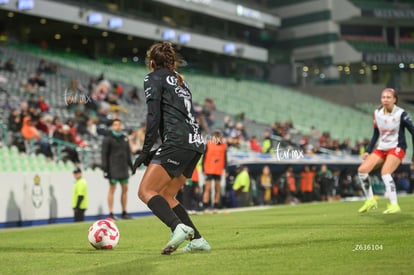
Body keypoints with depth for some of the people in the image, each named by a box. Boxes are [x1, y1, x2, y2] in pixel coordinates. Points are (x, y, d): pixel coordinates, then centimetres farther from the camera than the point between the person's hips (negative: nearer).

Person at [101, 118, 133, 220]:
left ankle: (124, 212, 13)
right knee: (112, 189, -5)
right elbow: (104, 155, -6)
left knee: (125, 189, 6)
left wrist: (131, 166, 15)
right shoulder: (108, 139, -3)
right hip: (113, 168, -6)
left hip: (123, 168, 6)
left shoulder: (124, 138, 14)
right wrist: (105, 169, -12)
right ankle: (111, 213, -3)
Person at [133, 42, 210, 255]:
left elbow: (154, 115, -7)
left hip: (178, 142, -8)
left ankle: (179, 227, -29)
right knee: (166, 196, 14)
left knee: (146, 191, -9)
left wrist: (145, 151, -6)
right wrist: (157, 153, 25)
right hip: (196, 144, 8)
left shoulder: (154, 78, 6)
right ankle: (197, 240, 6)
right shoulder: (180, 81, 28)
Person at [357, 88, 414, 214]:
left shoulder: (401, 114, -12)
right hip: (381, 148, 6)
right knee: (362, 169, -8)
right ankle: (370, 201, 6)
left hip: (397, 148, -6)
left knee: (385, 172, -27)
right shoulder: (377, 113, 3)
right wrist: (368, 151, 7)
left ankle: (394, 205, -19)